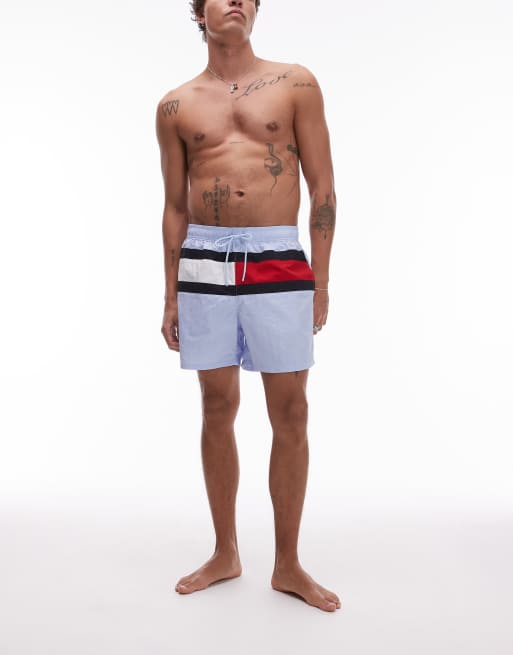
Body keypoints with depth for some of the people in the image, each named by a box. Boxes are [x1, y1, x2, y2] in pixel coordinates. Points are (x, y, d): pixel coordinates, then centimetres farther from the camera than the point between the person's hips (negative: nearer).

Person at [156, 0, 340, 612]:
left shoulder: (295, 84, 8)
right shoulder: (176, 106, 12)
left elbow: (322, 186, 4)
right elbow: (175, 206, 13)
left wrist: (320, 280, -2)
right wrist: (170, 297, 9)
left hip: (280, 262, -1)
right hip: (204, 264, 2)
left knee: (290, 414, 1)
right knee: (217, 409, 8)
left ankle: (288, 565, 18)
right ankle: (225, 554, 25)